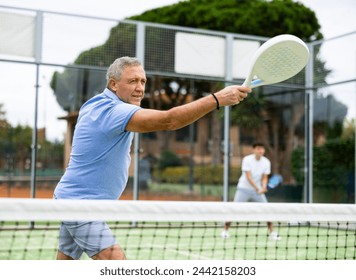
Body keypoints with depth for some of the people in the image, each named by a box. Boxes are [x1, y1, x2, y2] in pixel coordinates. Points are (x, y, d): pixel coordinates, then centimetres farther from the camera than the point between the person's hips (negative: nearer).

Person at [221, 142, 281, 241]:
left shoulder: (266, 162, -3)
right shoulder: (247, 159, -15)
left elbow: (264, 177, -1)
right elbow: (248, 176, -20)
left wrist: (263, 187, -22)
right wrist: (257, 188, -28)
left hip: (258, 190, 3)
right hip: (244, 189, -3)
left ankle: (272, 233, 4)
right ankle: (225, 230, 9)